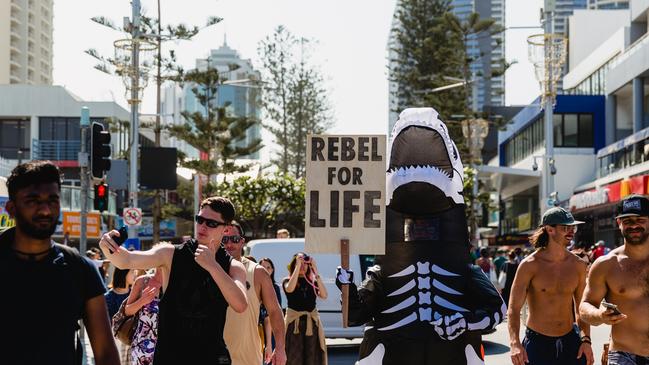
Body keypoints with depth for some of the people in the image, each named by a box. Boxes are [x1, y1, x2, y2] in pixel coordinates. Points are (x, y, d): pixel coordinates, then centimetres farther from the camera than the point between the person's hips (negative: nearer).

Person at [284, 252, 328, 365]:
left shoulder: (313, 282, 6)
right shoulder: (287, 281, 3)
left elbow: (324, 295, -10)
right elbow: (290, 289, -20)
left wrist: (316, 272, -13)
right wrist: (298, 266, -16)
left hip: (312, 323, 2)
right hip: (294, 323, -2)